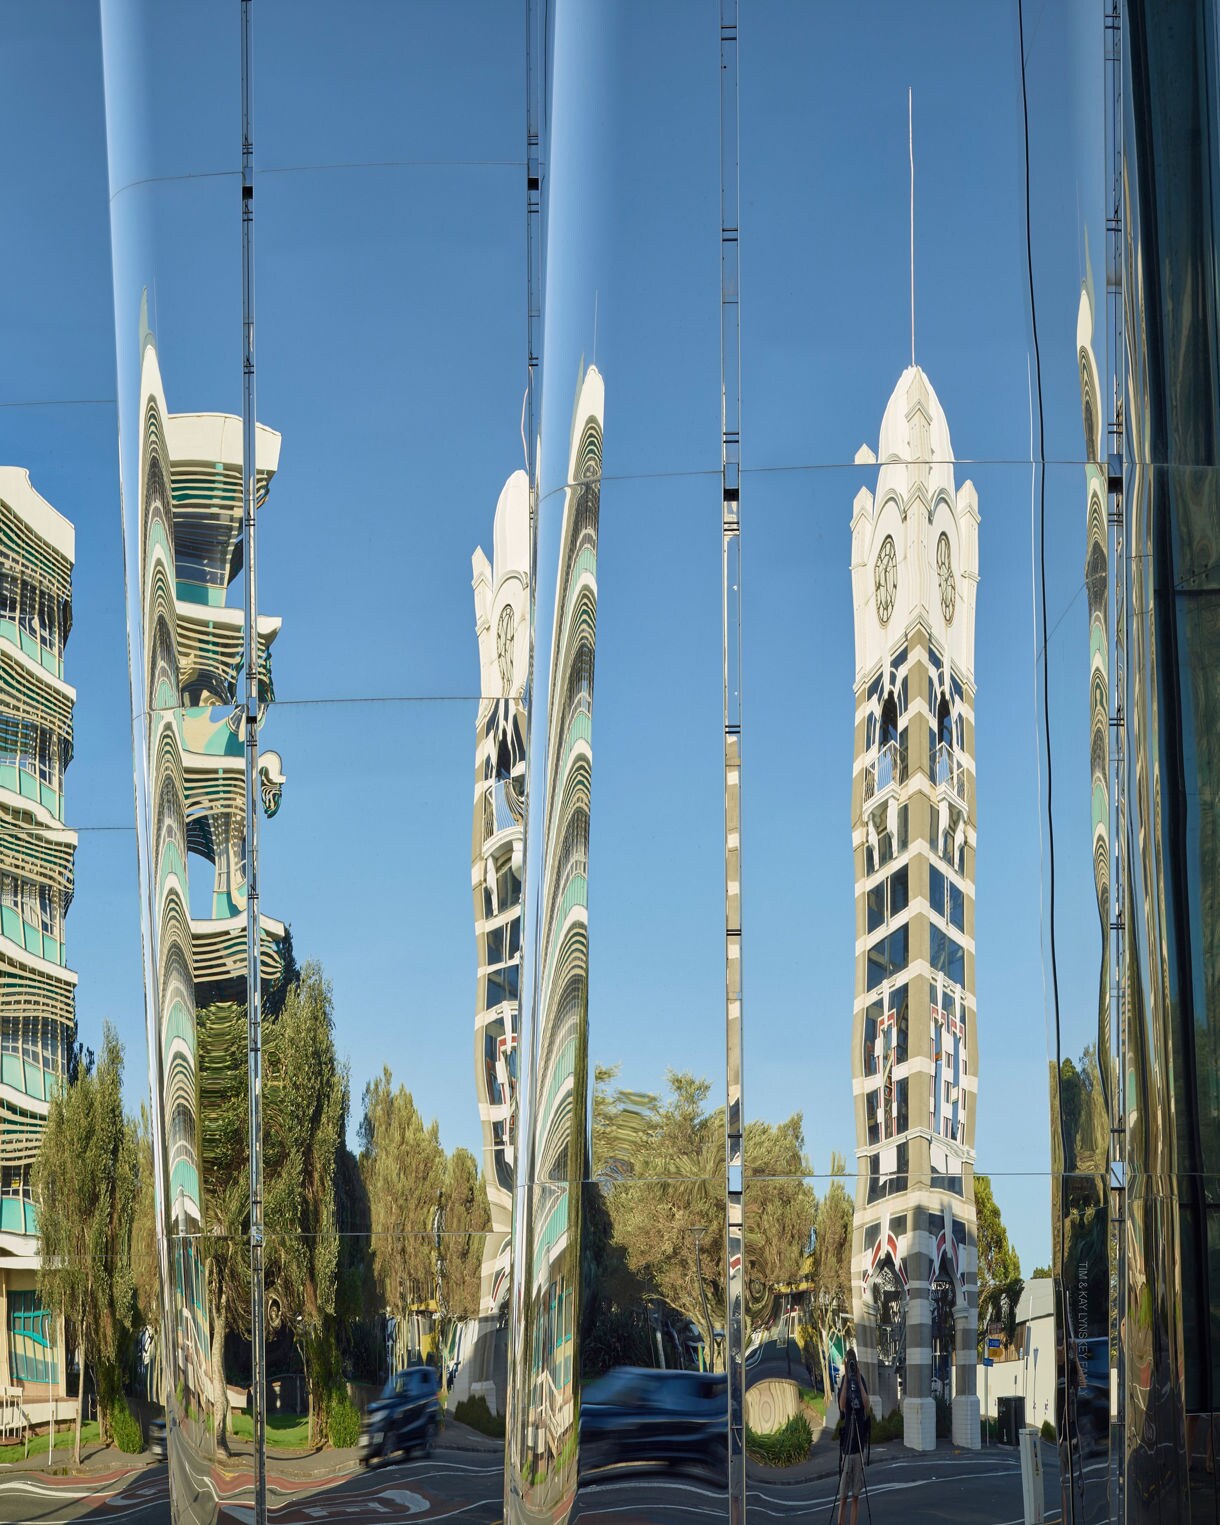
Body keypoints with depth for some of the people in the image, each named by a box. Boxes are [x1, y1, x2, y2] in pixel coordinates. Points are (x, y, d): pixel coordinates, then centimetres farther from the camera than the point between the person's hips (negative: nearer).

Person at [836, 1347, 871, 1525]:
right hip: (845, 1451, -2)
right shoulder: (844, 1382, -3)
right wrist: (847, 1377, -25)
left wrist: (859, 1379, -19)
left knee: (855, 1496, 5)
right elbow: (842, 1405, -23)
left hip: (859, 1451, 2)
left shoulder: (861, 1380, 1)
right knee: (843, 1497, 1)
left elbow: (867, 1405, -16)